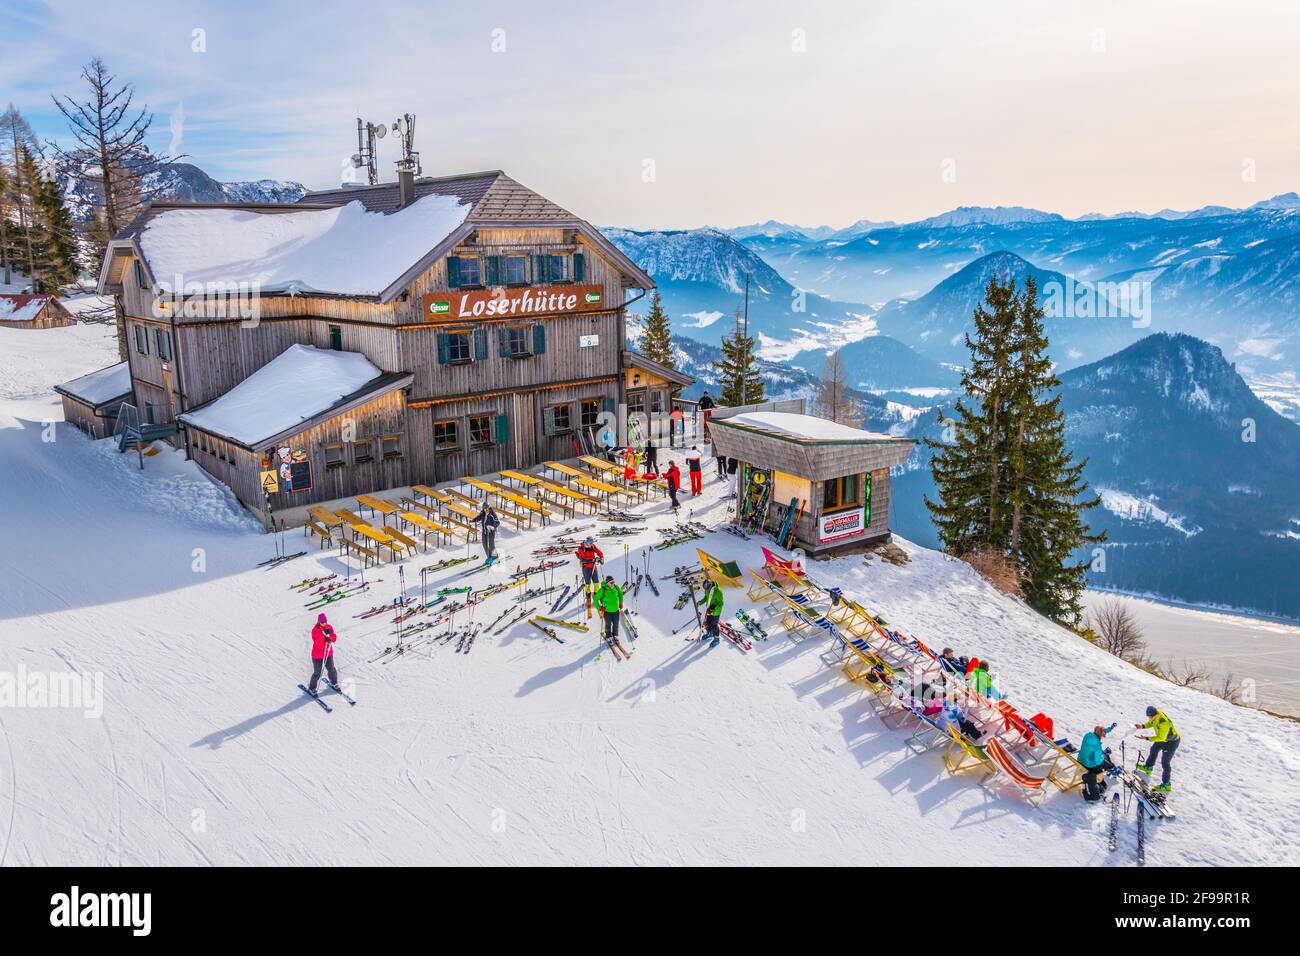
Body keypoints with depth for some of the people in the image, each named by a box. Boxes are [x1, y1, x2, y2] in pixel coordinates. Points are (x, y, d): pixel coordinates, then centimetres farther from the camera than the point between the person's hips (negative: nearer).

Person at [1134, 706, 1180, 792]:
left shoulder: (1164, 723, -40)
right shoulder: (1156, 713, -15)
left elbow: (1161, 738, -32)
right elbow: (1151, 723, 3)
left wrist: (1146, 738, -32)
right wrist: (1142, 726, -14)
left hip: (1171, 742, -10)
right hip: (1163, 737, 10)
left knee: (1165, 763, -3)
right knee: (1154, 749, 29)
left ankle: (1166, 785, 8)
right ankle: (1148, 768, 52)